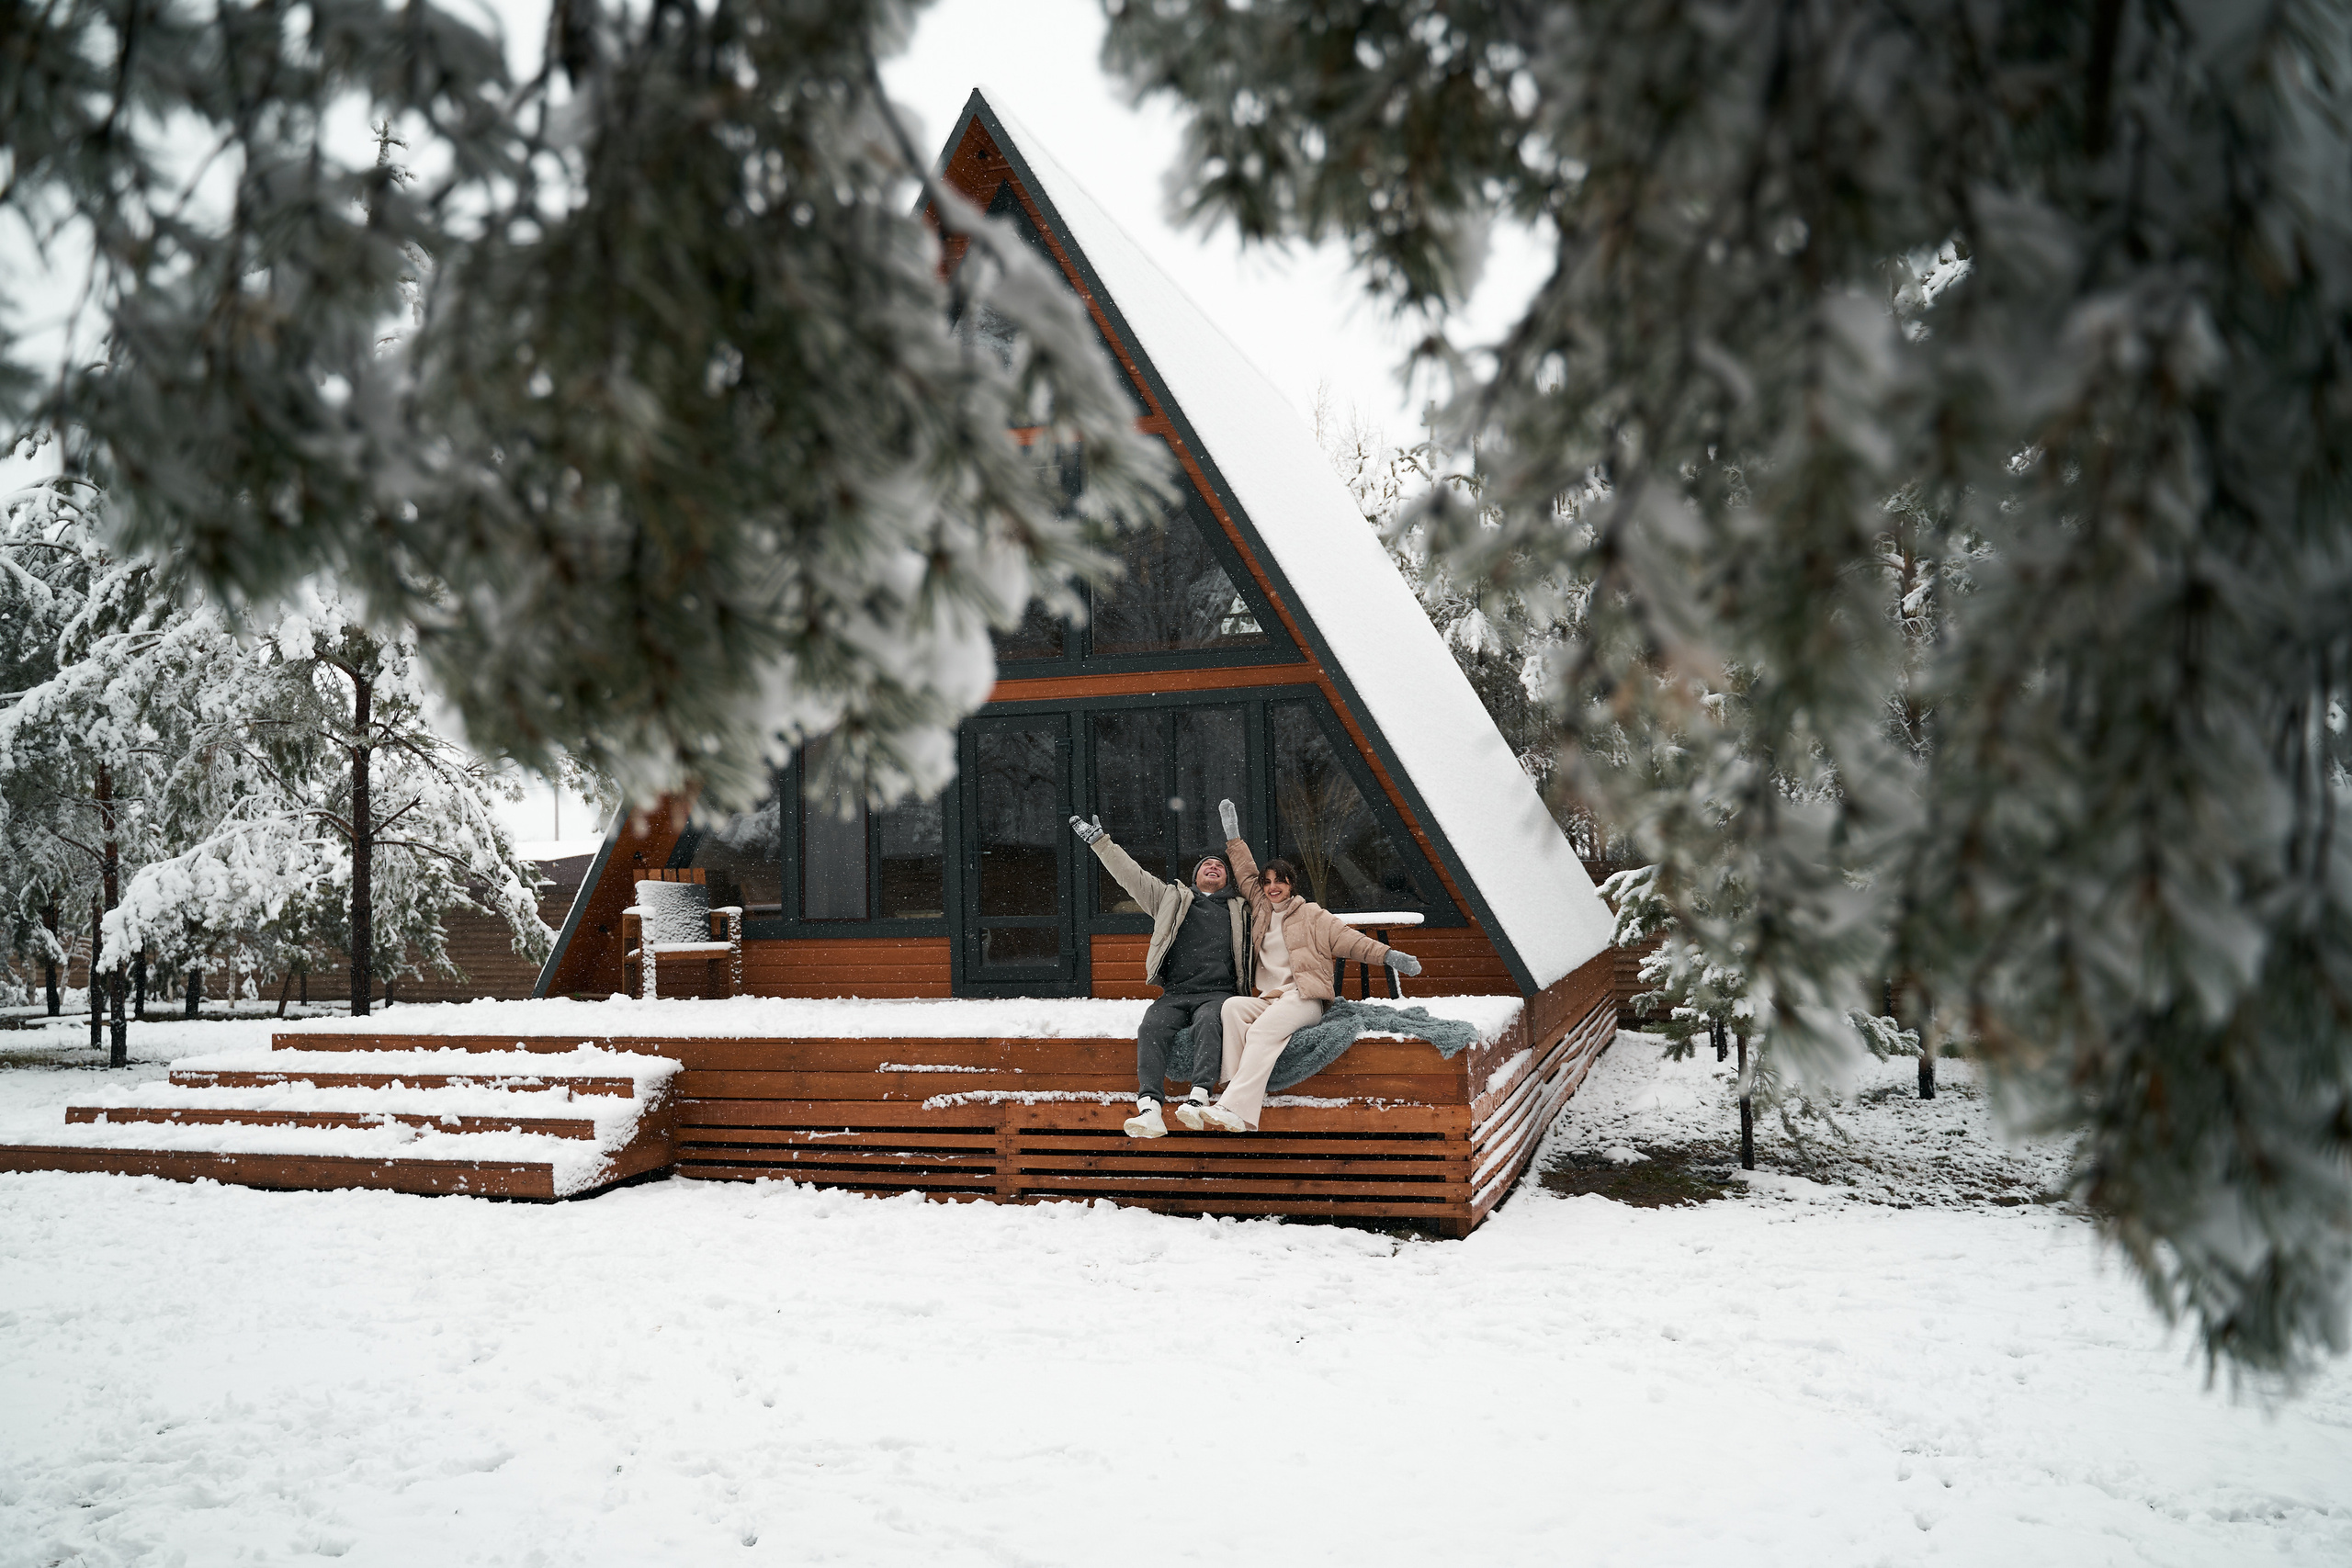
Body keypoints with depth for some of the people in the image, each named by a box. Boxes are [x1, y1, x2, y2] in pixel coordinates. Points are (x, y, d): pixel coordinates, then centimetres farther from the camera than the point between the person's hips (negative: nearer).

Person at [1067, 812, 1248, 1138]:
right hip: (1174, 994, 1)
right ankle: (1150, 1109, -47)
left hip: (1218, 993, -1)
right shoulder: (1171, 898, 27)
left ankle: (1199, 1100, -52)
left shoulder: (1241, 910, 27)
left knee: (1208, 1021, -36)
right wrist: (1100, 842, 19)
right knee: (1151, 1028, -30)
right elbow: (1131, 875, 24)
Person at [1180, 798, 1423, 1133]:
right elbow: (1247, 874, 33)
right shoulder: (1261, 908, 23)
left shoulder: (1312, 915, 11)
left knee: (1264, 1029, -34)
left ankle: (1238, 1110, -52)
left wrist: (1389, 955, -7)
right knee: (1232, 1007, -29)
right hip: (1266, 998, 5)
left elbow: (1349, 940, 5)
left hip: (1303, 1000, -5)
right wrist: (1233, 835, 36)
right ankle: (1243, 1089, -41)